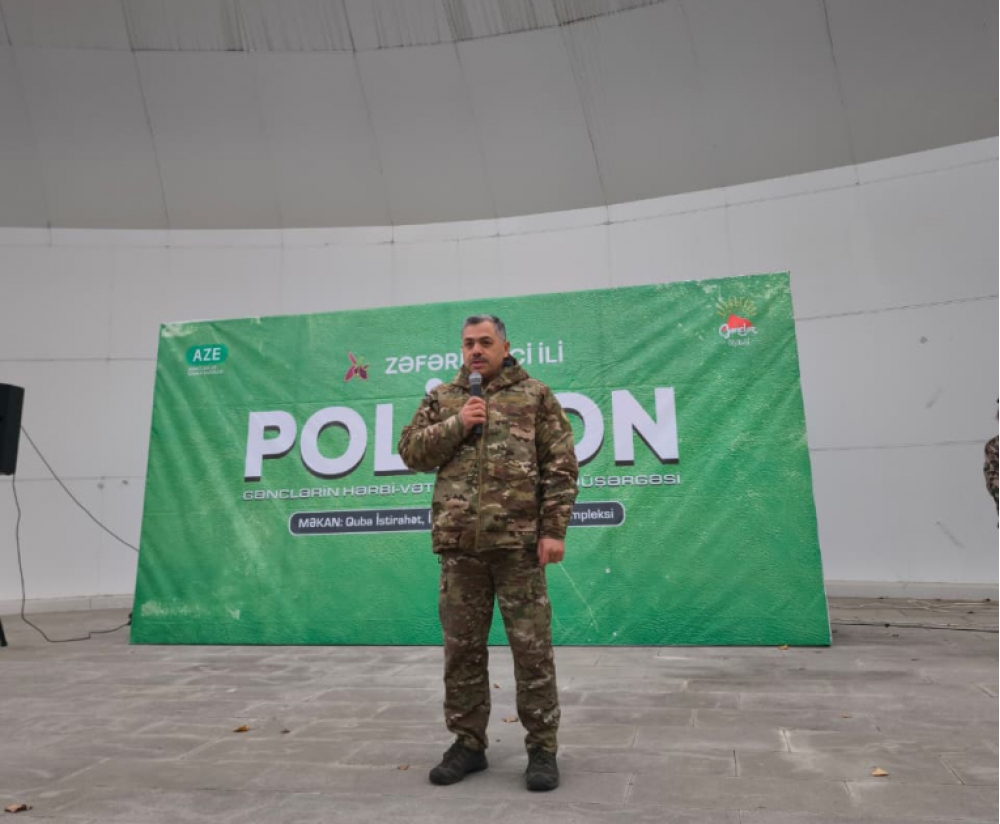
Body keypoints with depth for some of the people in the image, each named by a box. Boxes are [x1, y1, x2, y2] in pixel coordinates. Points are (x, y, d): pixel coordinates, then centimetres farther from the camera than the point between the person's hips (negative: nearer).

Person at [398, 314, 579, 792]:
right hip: (458, 543, 3)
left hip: (518, 541, -3)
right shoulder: (441, 399, 14)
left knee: (531, 647, 3)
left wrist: (553, 530, -8)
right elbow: (410, 451, 7)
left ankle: (543, 748, 18)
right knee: (462, 648, 11)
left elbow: (560, 467, -1)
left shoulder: (534, 396, 4)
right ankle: (468, 742, 27)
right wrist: (456, 424, -7)